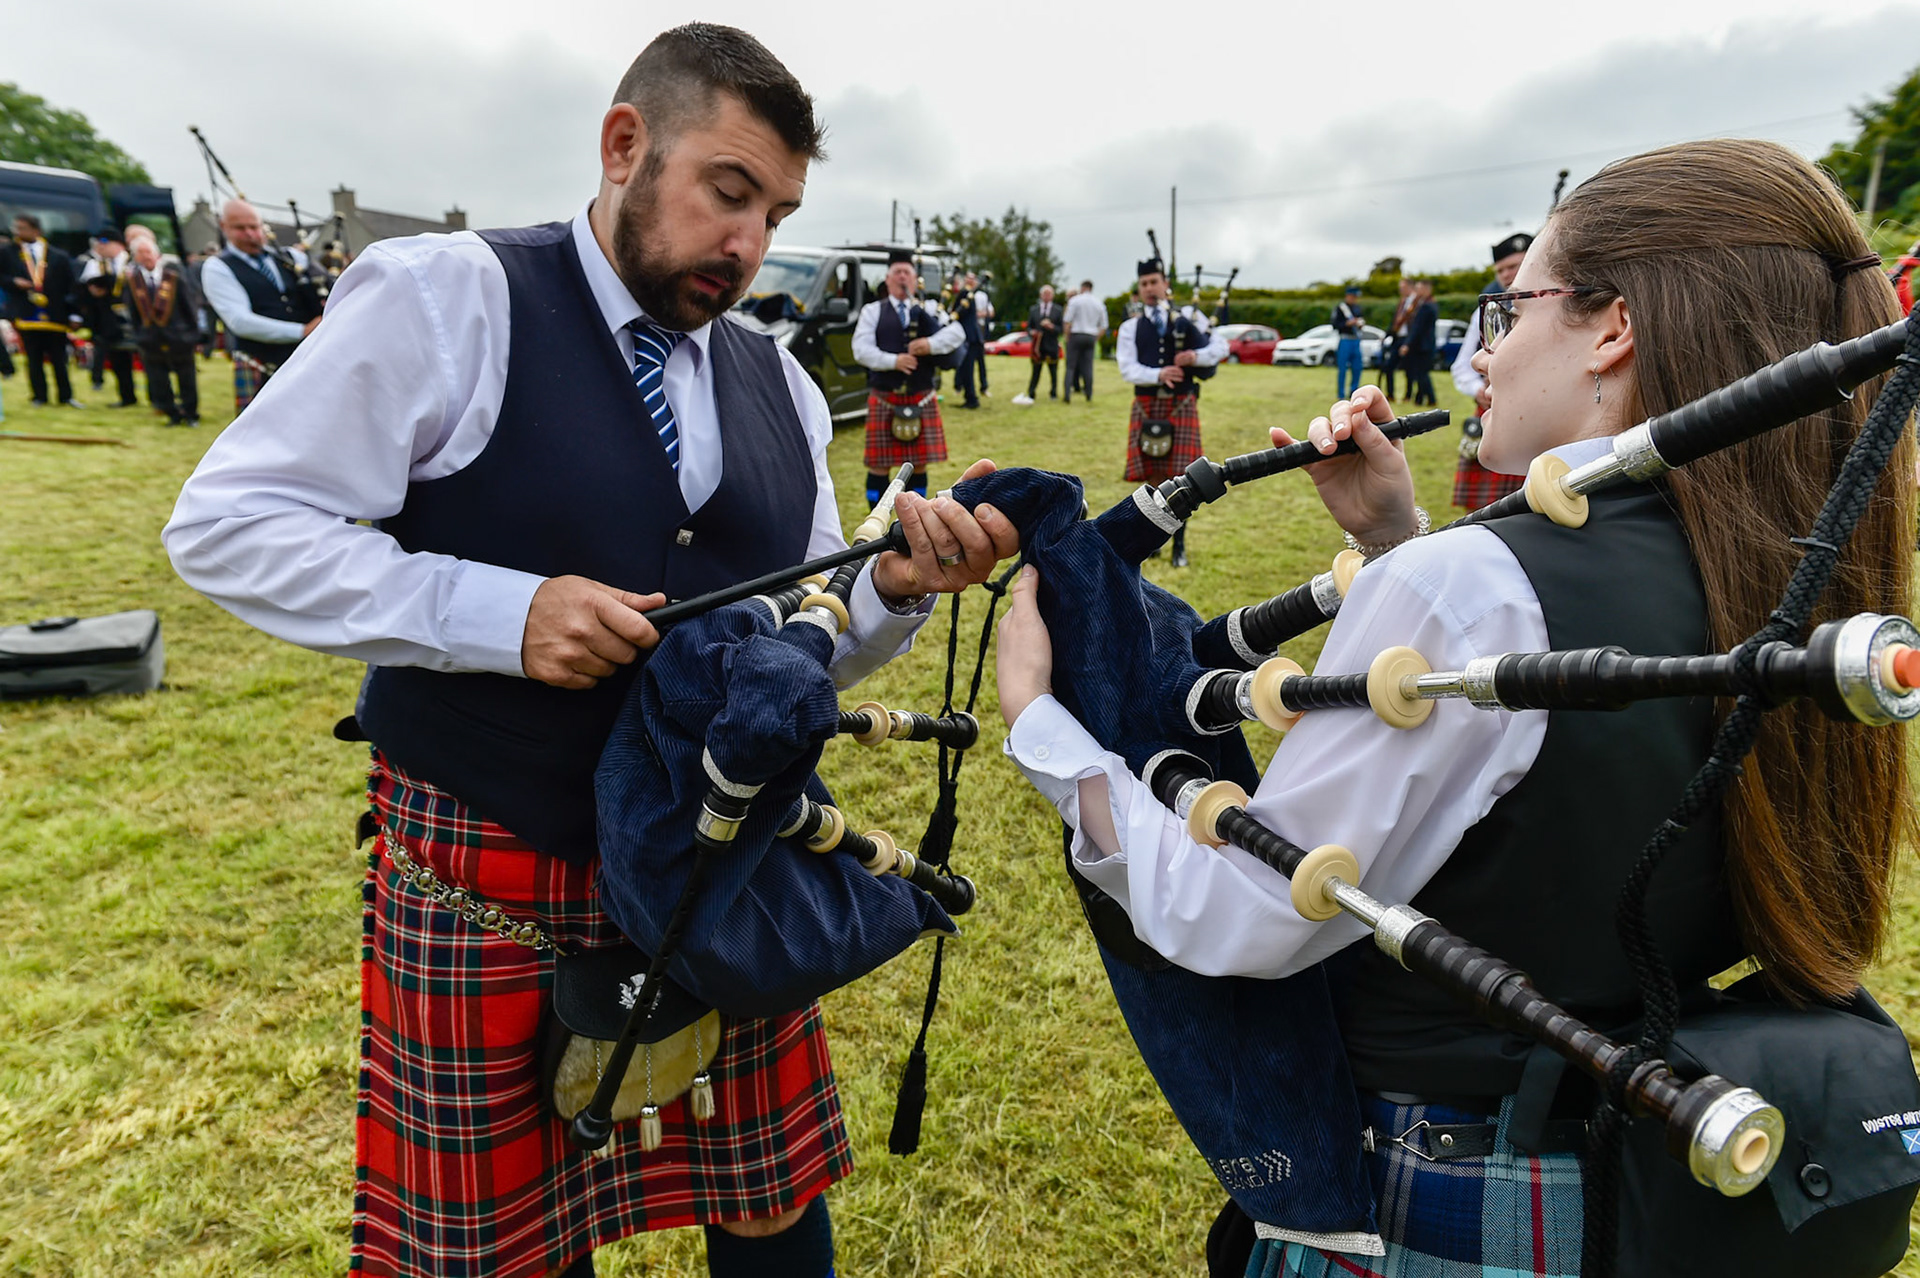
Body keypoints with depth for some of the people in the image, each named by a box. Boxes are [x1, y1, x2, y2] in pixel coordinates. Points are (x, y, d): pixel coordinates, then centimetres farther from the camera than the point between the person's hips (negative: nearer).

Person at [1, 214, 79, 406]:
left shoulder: (59, 257, 2)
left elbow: (69, 286, 2)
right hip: (26, 315, 1)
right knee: (33, 359, 5)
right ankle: (39, 396, 13)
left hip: (55, 316, -1)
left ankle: (65, 396, 15)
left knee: (59, 358, 6)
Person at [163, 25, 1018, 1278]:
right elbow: (226, 524, -11)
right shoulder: (448, 295, -10)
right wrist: (502, 613, -22)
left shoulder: (776, 385, 7)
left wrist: (896, 585, -13)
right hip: (493, 880, -4)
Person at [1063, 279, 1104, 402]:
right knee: (1088, 367, 7)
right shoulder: (1099, 303, 10)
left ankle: (1068, 395, -9)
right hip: (1091, 337, 4)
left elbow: (1068, 321, -8)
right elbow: (1103, 326, 10)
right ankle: (1089, 395, 7)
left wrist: (1067, 336, 1)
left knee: (1071, 366, -1)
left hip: (1076, 334, -3)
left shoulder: (1074, 300, -3)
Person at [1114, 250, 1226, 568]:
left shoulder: (1189, 316, 7)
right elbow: (1128, 369, -7)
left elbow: (1221, 346, 4)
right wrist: (1158, 374, -25)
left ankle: (1179, 546, 8)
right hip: (1146, 407, 1)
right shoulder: (1130, 328, 6)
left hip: (1182, 406, -1)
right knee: (1153, 477, 4)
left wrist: (1196, 356, -16)